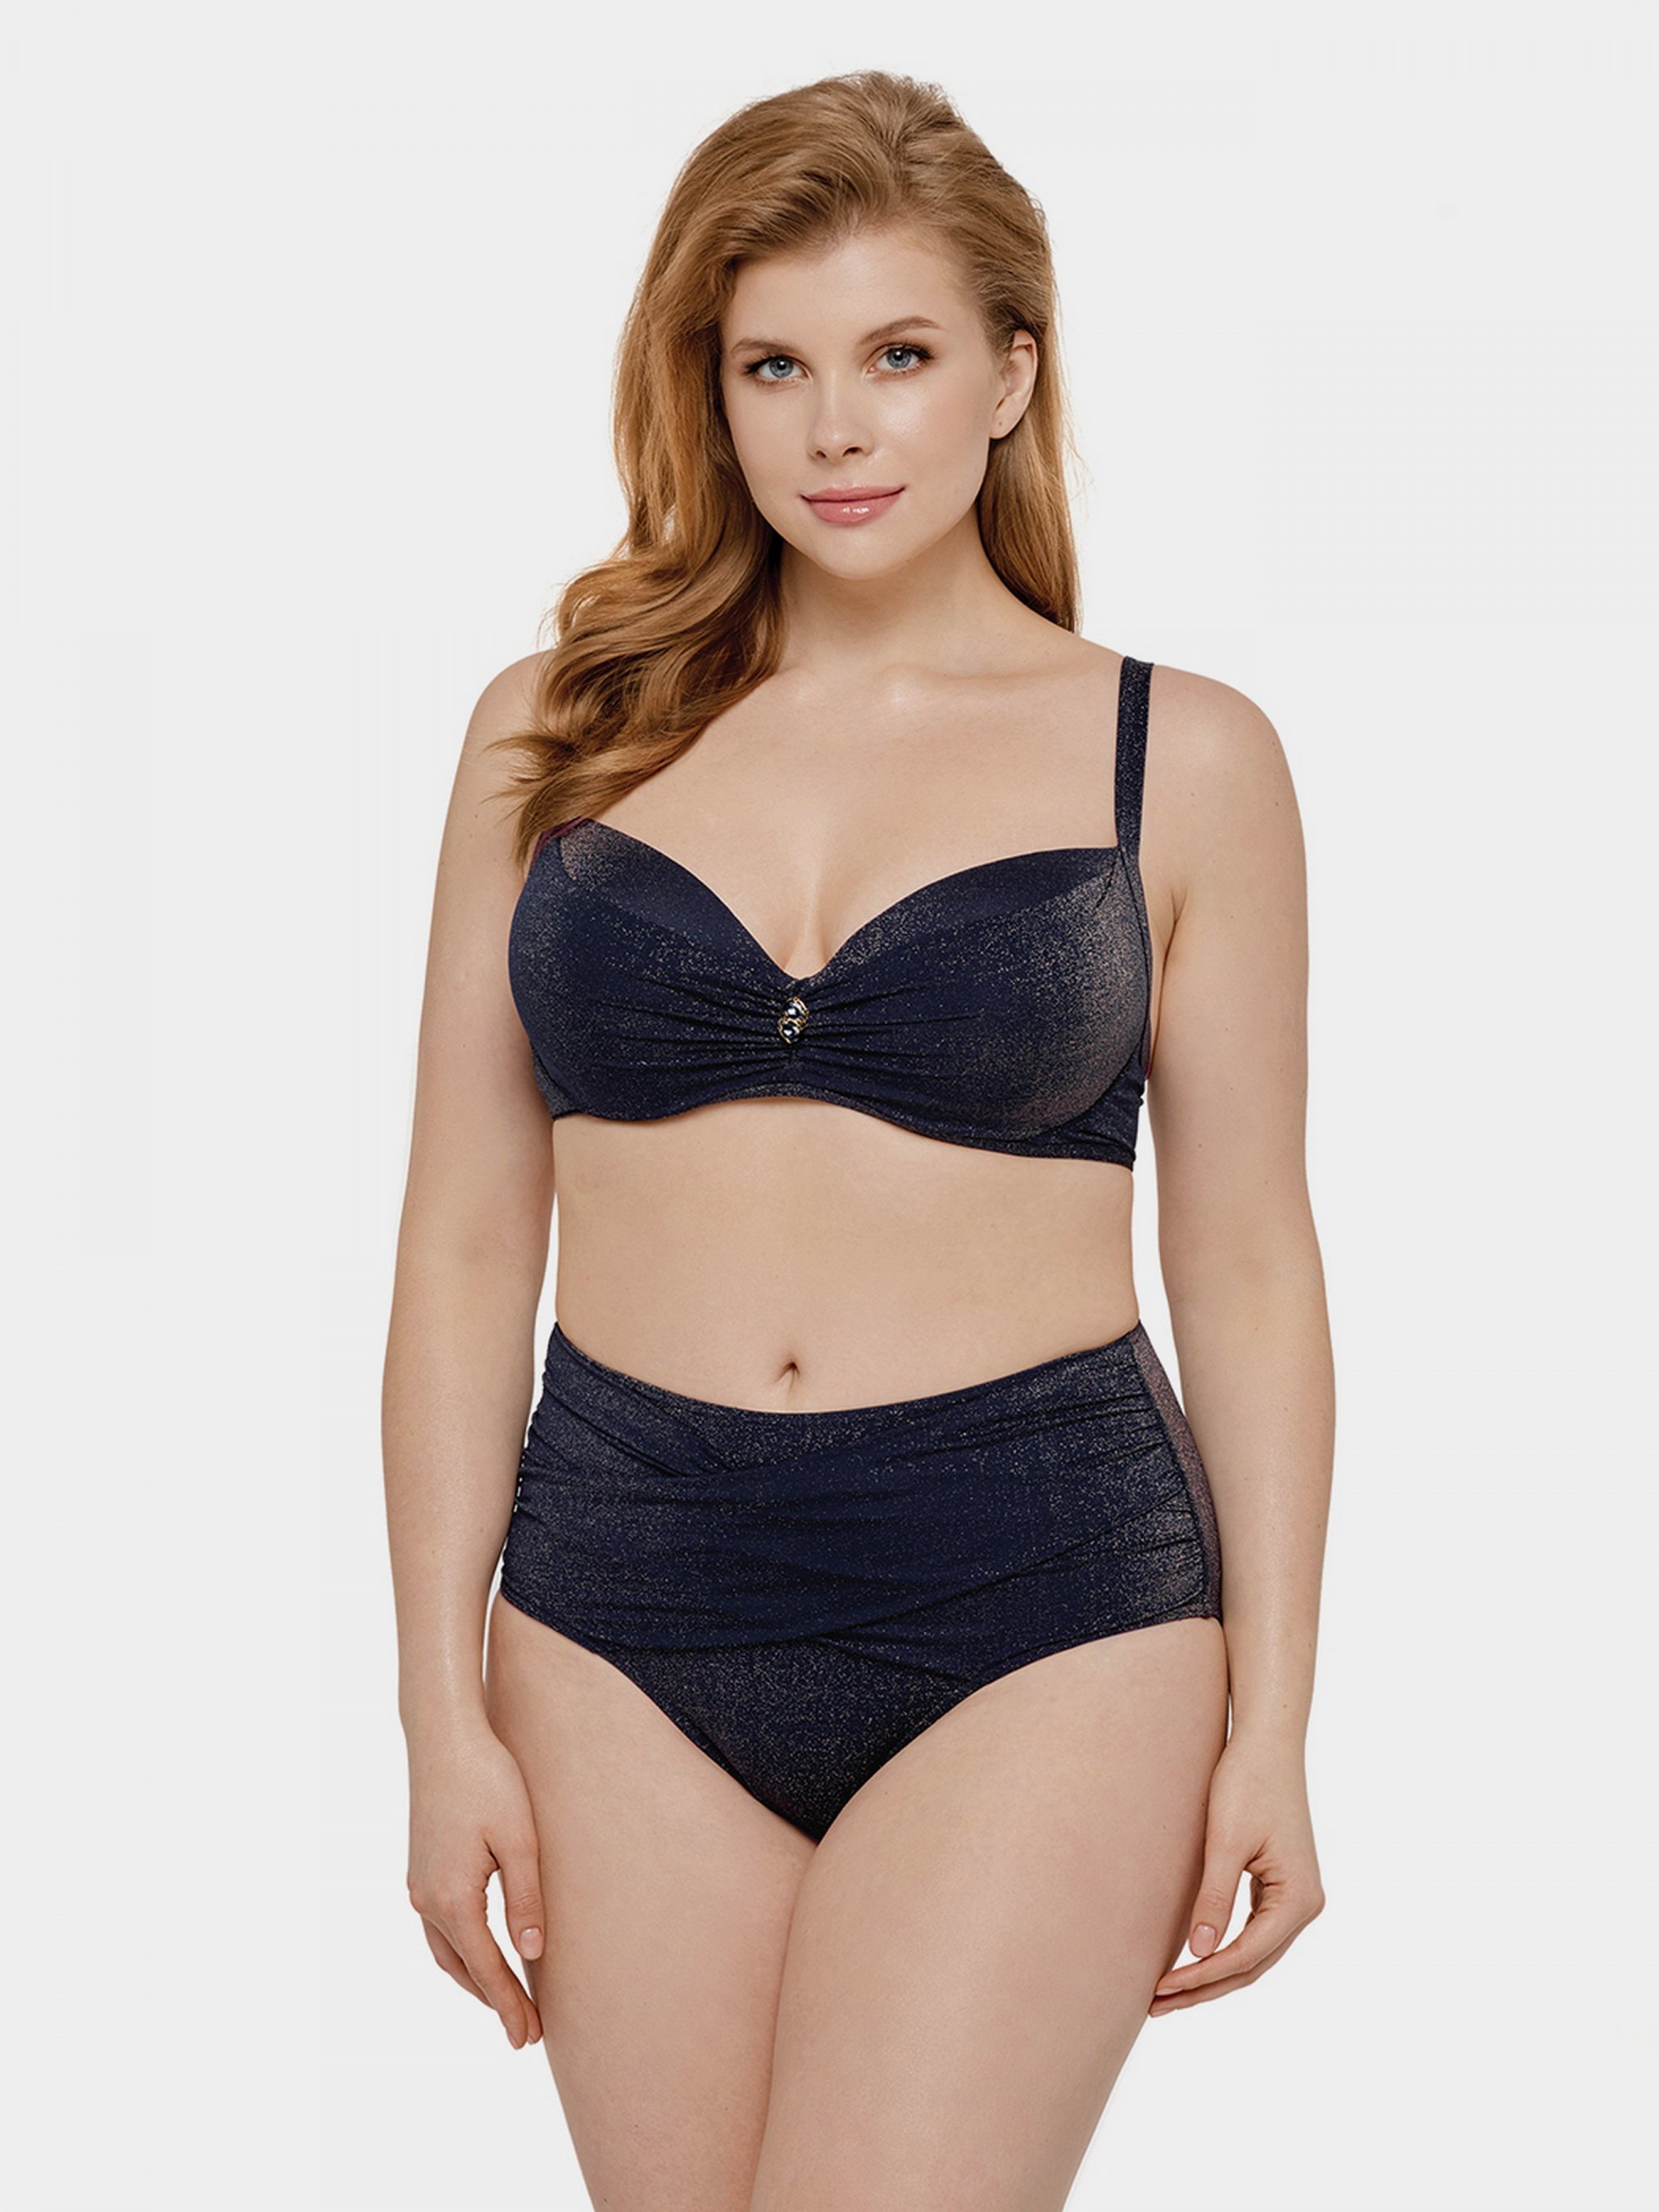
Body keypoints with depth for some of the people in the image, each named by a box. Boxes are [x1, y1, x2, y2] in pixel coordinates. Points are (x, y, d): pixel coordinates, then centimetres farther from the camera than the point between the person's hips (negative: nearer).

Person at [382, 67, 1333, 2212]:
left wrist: (1271, 1728, 1)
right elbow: (466, 1240, 6)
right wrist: (444, 1704, 3)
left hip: (1037, 1621, -2)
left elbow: (1245, 1266, 4)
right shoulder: (560, 729, 6)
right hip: (629, 1621, 3)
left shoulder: (1178, 757, 2)